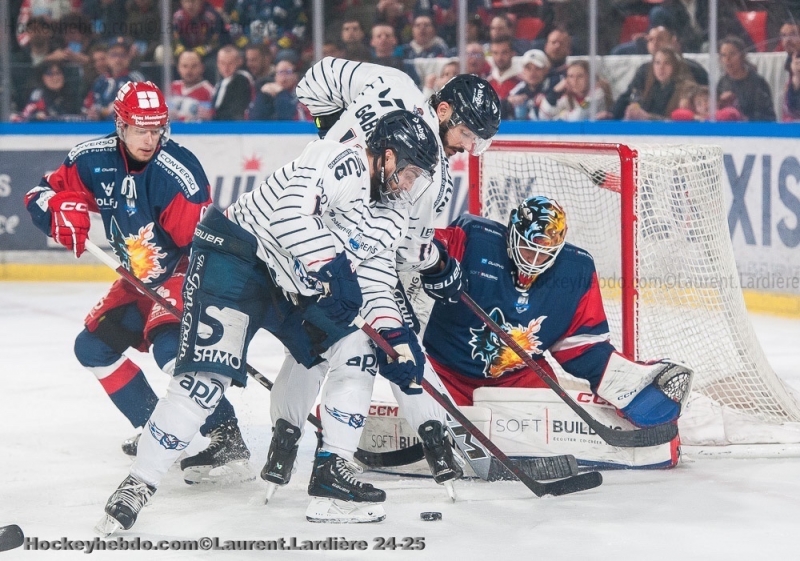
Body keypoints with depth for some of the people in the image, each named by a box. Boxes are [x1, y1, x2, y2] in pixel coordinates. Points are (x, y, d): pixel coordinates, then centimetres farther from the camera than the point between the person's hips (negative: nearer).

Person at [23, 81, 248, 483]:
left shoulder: (178, 172, -27)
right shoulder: (93, 160, -8)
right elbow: (45, 194, 2)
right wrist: (70, 222, -19)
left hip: (183, 271, -8)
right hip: (140, 278, 8)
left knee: (168, 344, -31)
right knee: (93, 346, 8)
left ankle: (225, 436, -32)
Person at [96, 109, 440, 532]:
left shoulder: (391, 219, 9)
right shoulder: (343, 162, -19)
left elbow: (374, 281, 10)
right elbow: (289, 209, -31)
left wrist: (394, 333, -6)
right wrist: (329, 264, -35)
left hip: (295, 286, 9)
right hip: (237, 257, -9)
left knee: (357, 352, 0)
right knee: (208, 377, -19)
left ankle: (332, 470, 7)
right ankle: (137, 486, -14)